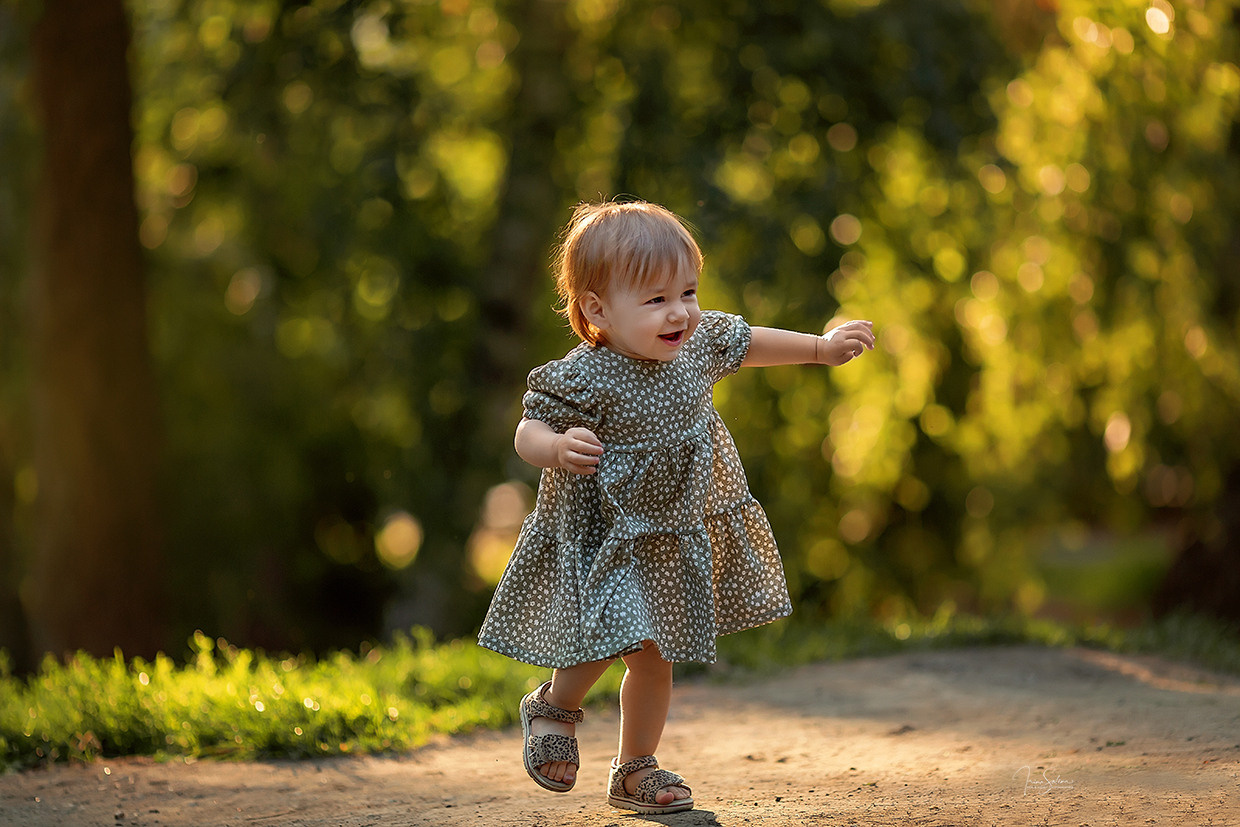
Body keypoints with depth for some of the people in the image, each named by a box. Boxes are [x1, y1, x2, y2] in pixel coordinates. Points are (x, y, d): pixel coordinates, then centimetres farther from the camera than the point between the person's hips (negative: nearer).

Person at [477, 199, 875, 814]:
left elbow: (748, 345, 13)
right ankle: (555, 705, 18)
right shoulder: (581, 379, -25)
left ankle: (635, 770, 30)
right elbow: (529, 432, -19)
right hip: (601, 536, -6)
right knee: (614, 637, -15)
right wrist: (558, 449, -41)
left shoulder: (697, 343, -7)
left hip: (675, 536, 6)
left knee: (655, 657, 13)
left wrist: (822, 348, 18)